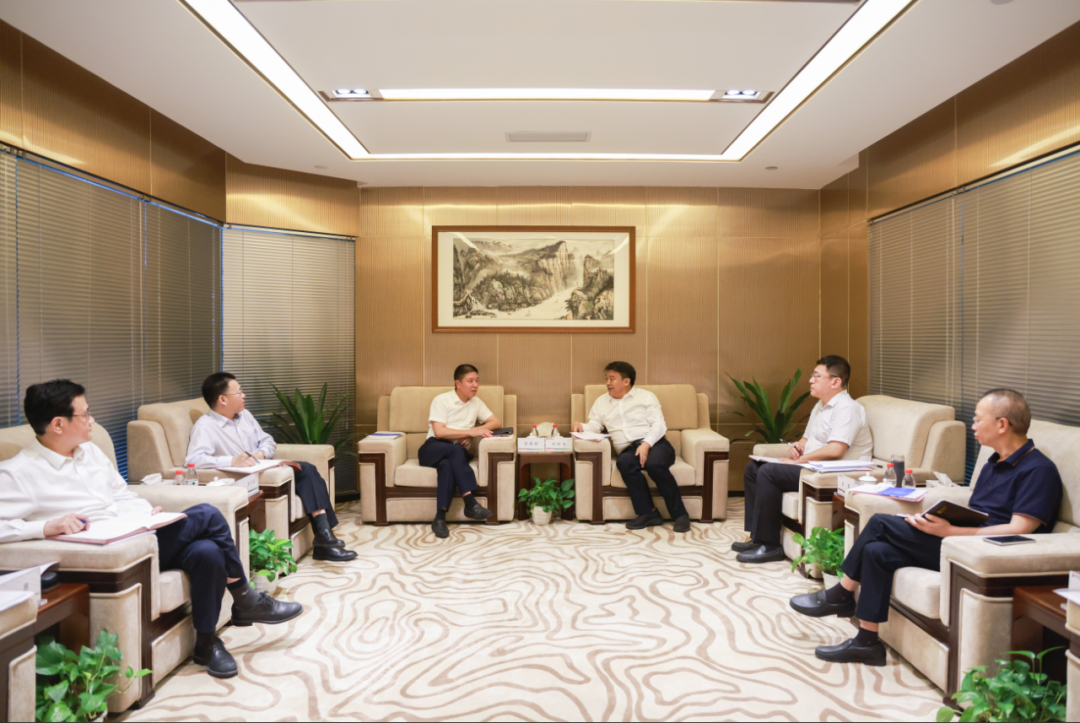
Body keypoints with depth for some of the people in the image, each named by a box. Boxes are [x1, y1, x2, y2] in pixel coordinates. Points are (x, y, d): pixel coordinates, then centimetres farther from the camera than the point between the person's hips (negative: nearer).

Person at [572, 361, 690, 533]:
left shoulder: (646, 396, 12)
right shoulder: (601, 402, 22)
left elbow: (659, 424, 1)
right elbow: (593, 428, 14)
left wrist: (646, 444, -17)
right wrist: (581, 426, -10)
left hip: (654, 443, -2)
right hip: (628, 450, 2)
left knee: (654, 463, -36)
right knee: (623, 462, -35)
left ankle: (679, 513, -21)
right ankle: (648, 512, -24)